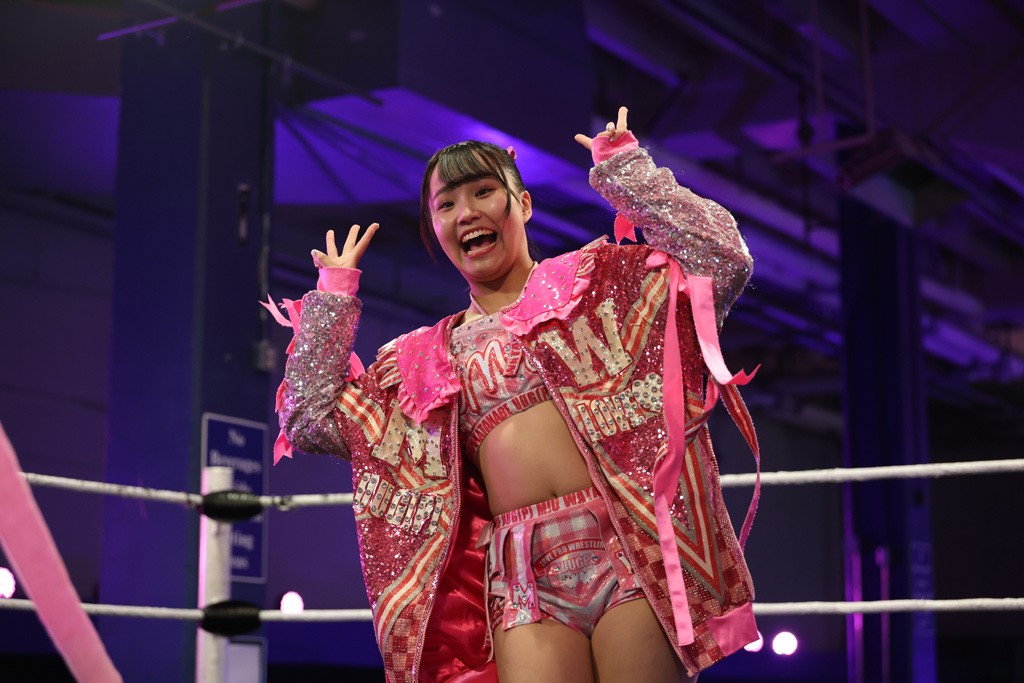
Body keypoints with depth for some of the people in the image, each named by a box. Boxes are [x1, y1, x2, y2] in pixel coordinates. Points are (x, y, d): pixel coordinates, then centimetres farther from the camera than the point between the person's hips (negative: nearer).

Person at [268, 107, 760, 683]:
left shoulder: (593, 279, 13)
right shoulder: (426, 359, 19)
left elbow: (722, 260, 1)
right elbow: (309, 420, 16)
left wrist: (622, 165, 5)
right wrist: (333, 295, 18)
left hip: (630, 548, -2)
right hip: (525, 577, 2)